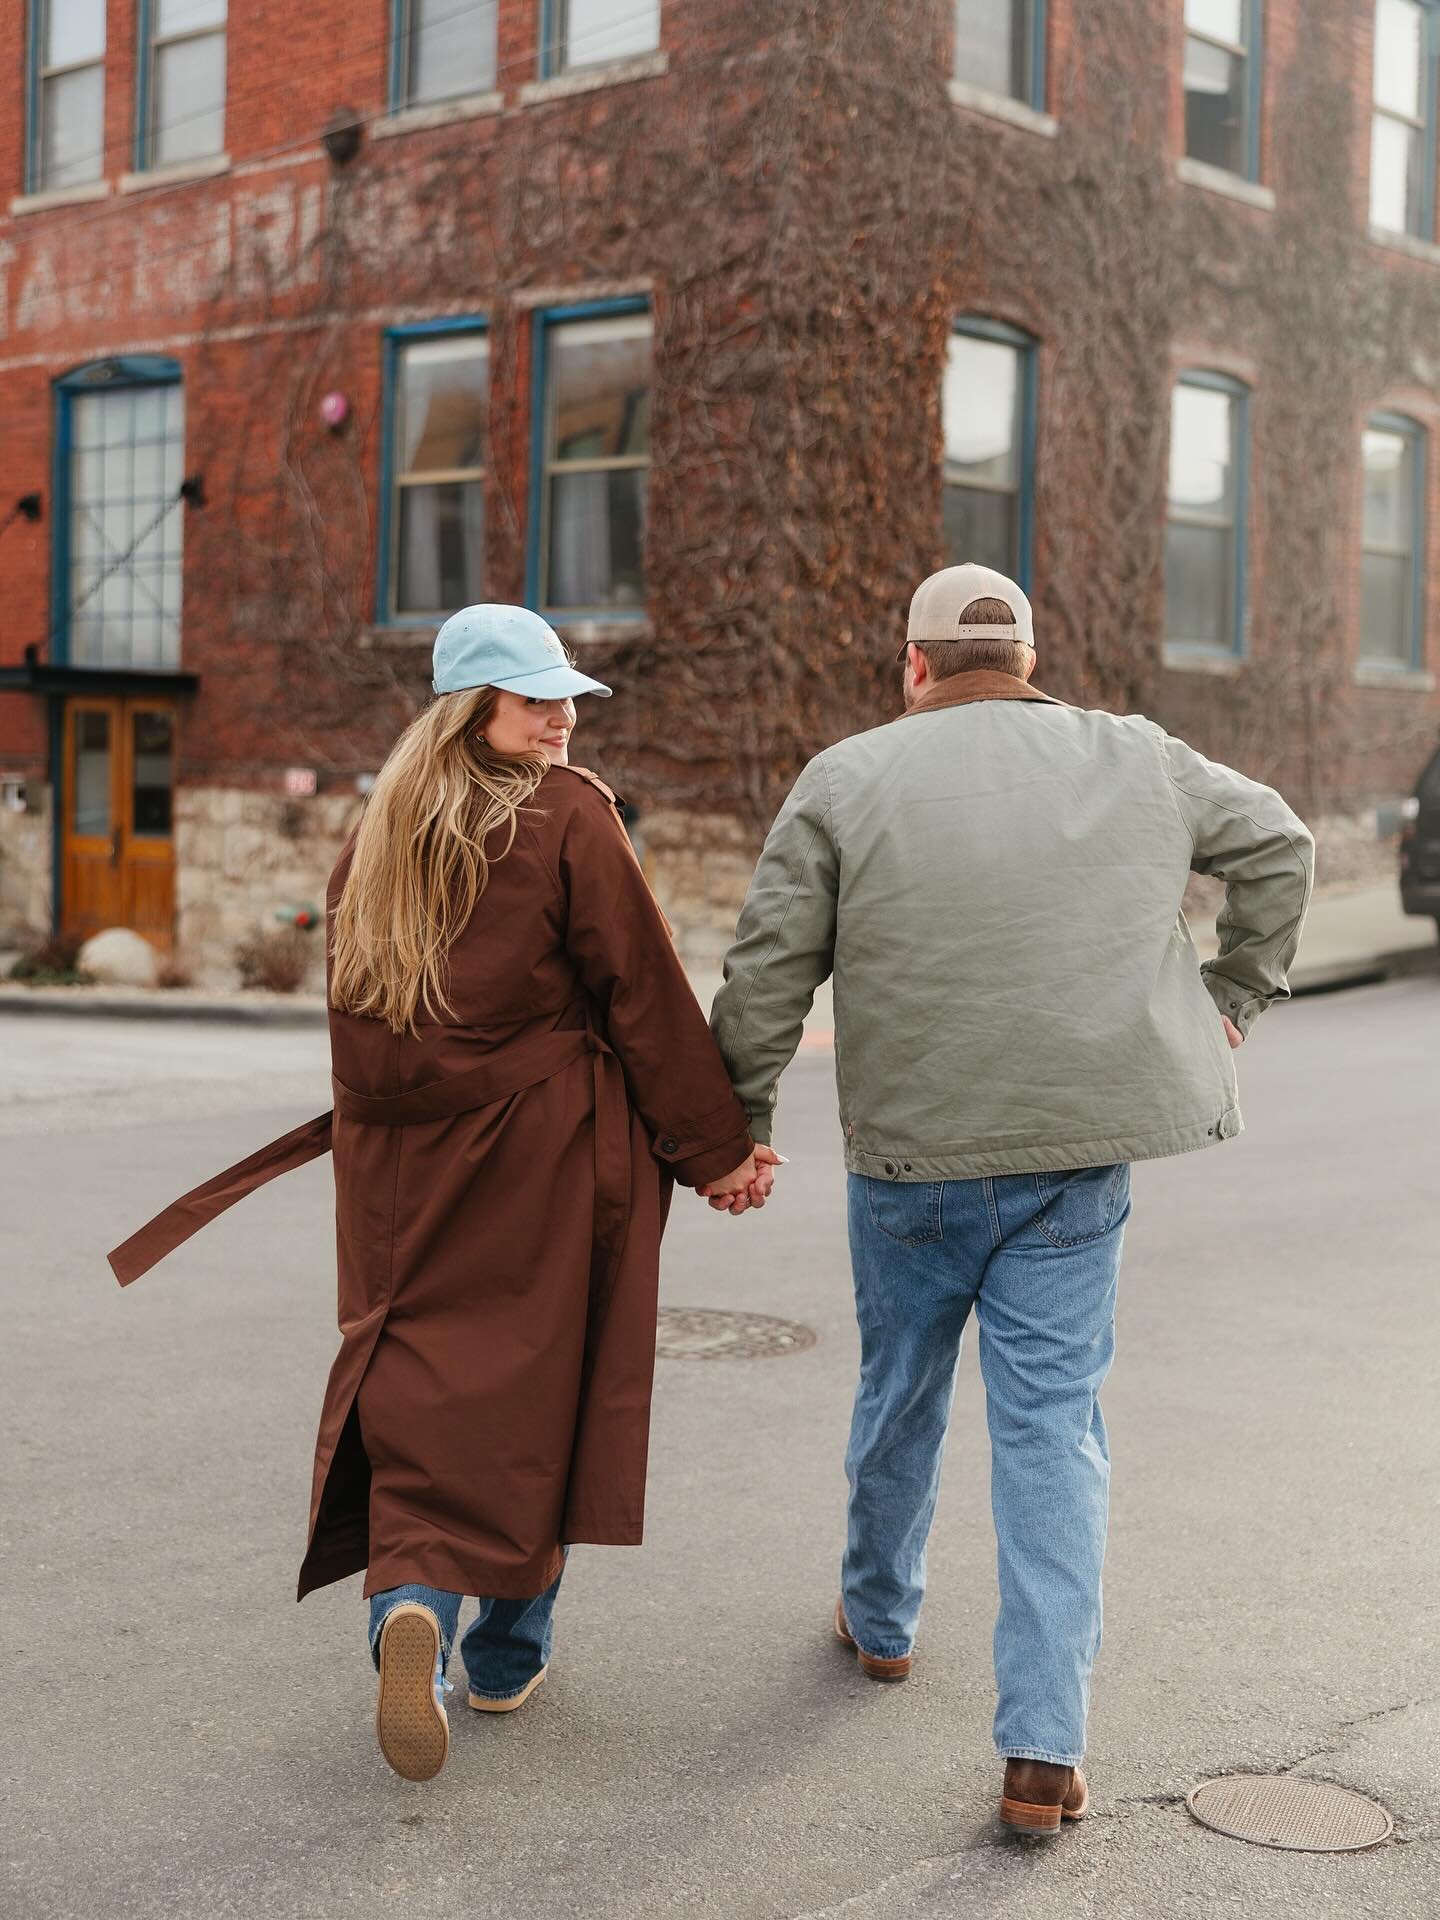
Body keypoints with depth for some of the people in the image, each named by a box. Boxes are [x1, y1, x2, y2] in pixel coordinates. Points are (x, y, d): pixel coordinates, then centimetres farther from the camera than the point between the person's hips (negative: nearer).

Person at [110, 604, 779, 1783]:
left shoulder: (379, 831, 8)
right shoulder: (569, 817, -9)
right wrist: (715, 1149, -2)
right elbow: (646, 992, -9)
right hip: (548, 1150, -4)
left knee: (417, 1378, 7)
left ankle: (414, 1602, -15)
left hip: (405, 1154, 4)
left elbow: (353, 997, 15)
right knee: (537, 1384, 8)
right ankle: (509, 1654, 19)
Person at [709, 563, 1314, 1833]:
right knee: (1053, 1421, 4)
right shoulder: (1136, 761, 6)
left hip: (914, 1154, -1)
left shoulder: (848, 779, -3)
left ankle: (879, 1619, 43)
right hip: (1080, 1152, 1)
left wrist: (740, 1122, 5)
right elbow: (1278, 845, 18)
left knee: (900, 1390, 19)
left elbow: (769, 970, -4)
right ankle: (1045, 1749, -1)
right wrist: (1238, 989, 25)